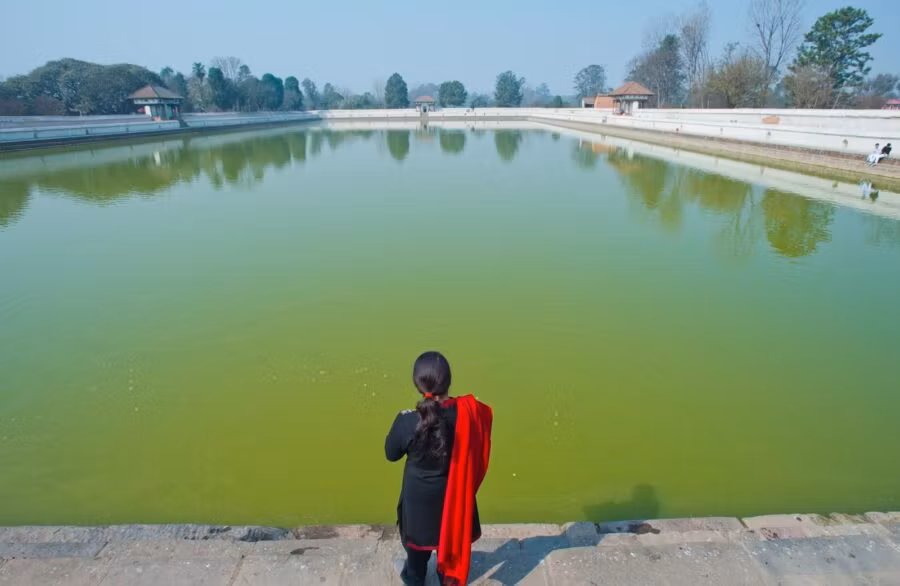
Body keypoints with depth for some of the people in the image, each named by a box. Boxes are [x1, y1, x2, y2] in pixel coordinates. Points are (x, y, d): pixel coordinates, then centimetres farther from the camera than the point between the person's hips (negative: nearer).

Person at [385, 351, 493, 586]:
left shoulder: (407, 421, -30)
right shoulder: (467, 413, -27)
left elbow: (391, 454, -11)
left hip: (419, 497, -1)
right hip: (454, 493, 1)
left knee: (417, 536, 28)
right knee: (451, 536, 30)